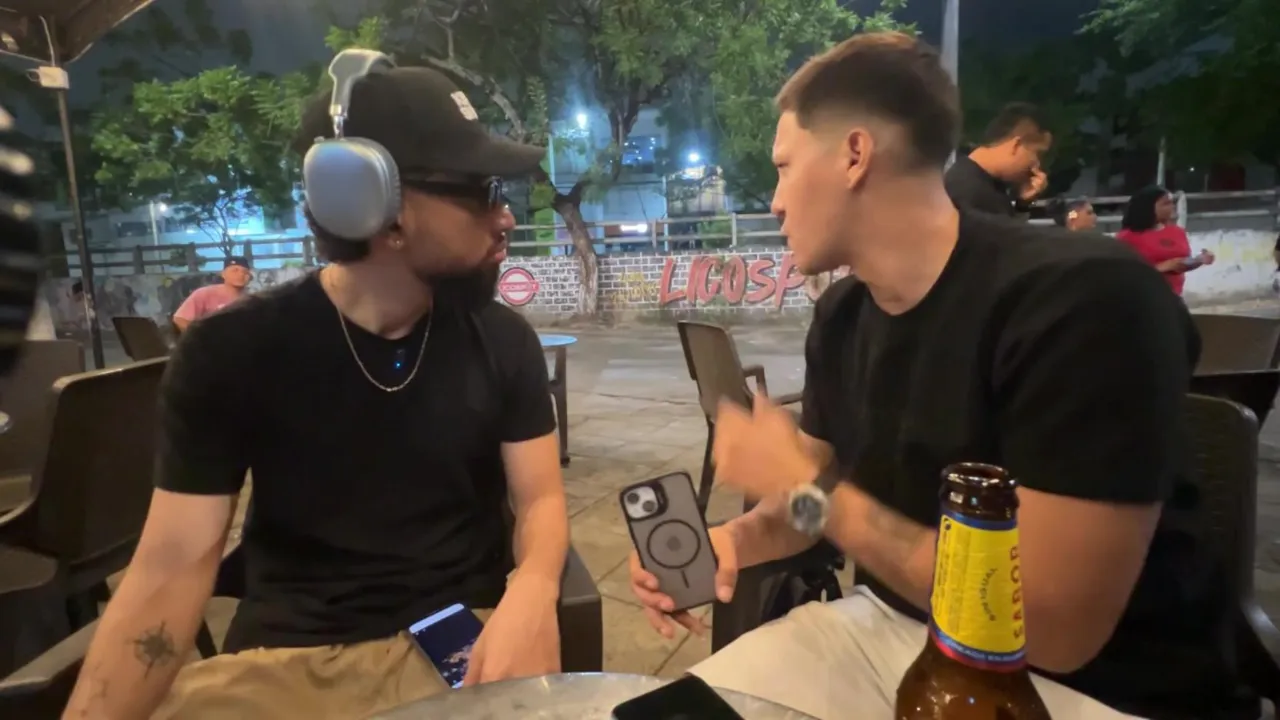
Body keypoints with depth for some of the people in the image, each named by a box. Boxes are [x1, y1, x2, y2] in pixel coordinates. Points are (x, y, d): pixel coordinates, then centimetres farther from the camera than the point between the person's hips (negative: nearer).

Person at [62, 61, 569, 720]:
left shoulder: (503, 339, -4)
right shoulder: (233, 350, -7)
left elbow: (540, 497, -2)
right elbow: (171, 566, -7)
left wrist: (532, 593, -24)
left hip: (458, 638, 1)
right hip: (280, 656, 0)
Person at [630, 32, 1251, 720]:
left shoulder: (1087, 297, -24)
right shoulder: (840, 314, -1)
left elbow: (1054, 629, -26)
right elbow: (820, 500, 9)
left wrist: (810, 490, -21)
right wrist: (731, 541, -12)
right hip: (886, 629, 6)